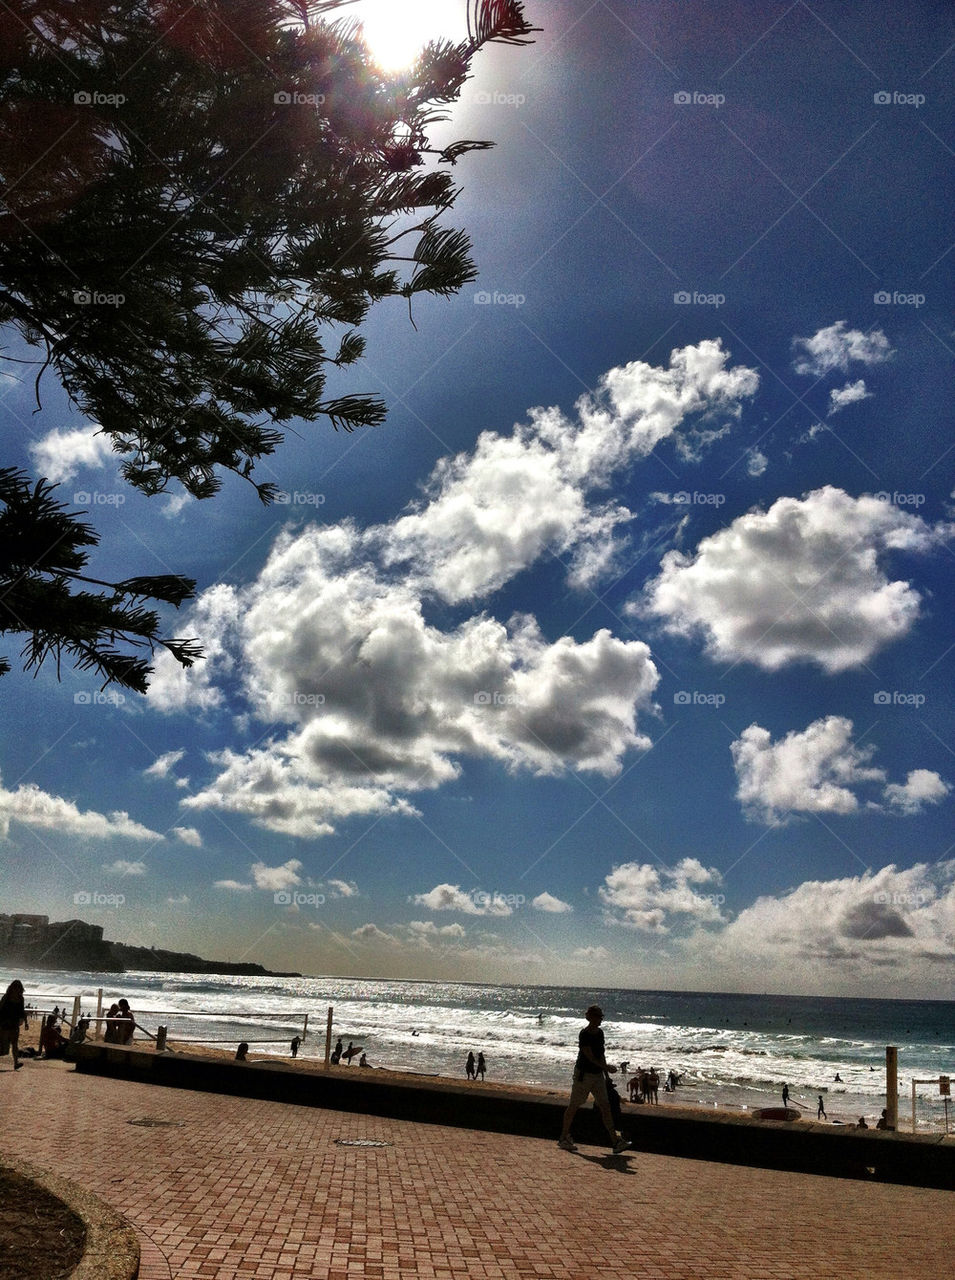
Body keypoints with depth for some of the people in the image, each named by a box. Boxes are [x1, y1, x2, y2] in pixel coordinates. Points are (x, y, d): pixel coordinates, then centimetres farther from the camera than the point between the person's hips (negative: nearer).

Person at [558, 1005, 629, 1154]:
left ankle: (616, 1142, 0)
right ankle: (564, 1138, 17)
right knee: (574, 1106, 4)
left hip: (597, 1075, 7)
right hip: (583, 1074, -7)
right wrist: (607, 1067, -26)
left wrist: (605, 1073, 17)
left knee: (605, 1106, 2)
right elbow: (590, 1057, -22)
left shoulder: (600, 1033, 7)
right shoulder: (584, 1035, -18)